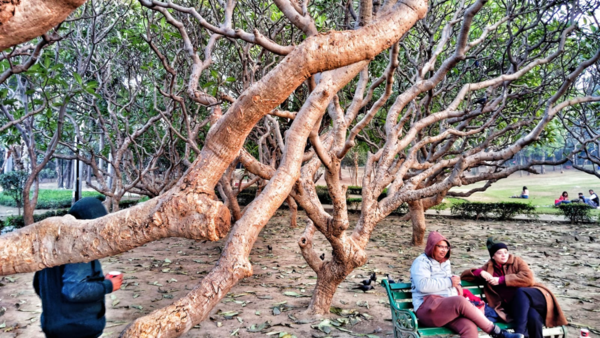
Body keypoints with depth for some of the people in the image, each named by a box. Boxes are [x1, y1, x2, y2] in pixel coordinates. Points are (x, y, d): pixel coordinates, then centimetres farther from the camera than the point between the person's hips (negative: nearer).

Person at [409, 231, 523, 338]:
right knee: (461, 301, -34)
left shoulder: (445, 262, 23)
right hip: (428, 309, -7)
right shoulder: (421, 262, -2)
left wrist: (456, 284, 14)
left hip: (449, 307, 7)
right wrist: (449, 282, -10)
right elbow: (423, 285, -18)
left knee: (470, 327, -28)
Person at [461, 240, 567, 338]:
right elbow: (464, 275, 13)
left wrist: (501, 280, -12)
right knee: (533, 317, -36)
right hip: (516, 306, 0)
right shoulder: (489, 268, 14)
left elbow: (528, 278, -9)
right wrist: (480, 272, -8)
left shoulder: (516, 261, 9)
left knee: (520, 292, -37)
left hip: (536, 298, 0)